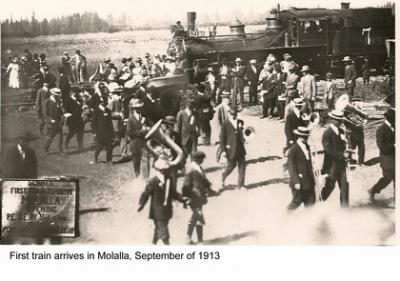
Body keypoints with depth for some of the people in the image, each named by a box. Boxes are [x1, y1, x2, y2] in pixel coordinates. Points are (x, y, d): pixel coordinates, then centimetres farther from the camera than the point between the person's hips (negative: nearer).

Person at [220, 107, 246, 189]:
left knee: (242, 165, 2)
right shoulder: (225, 124, -7)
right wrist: (223, 150, -10)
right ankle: (223, 177, 30)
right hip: (231, 149, -4)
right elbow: (222, 137, -6)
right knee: (231, 165, 2)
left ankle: (241, 184, 10)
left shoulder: (240, 122, 7)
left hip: (240, 148, 5)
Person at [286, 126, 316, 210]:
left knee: (311, 203, 7)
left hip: (309, 181, 7)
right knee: (296, 201, 2)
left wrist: (312, 178, 17)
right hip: (299, 183, -7)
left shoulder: (307, 147, 11)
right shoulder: (293, 150, -12)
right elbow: (291, 167, -13)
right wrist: (296, 181, -18)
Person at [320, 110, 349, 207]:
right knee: (329, 186, 4)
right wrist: (342, 155, -23)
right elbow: (328, 150, -20)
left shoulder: (341, 131, 9)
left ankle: (345, 207, 8)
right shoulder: (327, 133, -14)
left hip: (341, 164, 6)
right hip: (331, 164, -6)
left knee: (344, 185, 2)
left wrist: (346, 154, 2)